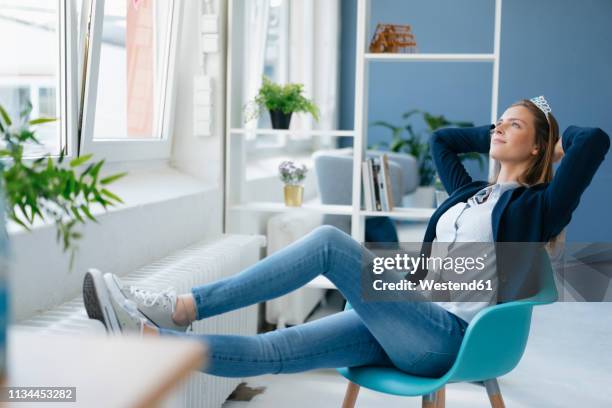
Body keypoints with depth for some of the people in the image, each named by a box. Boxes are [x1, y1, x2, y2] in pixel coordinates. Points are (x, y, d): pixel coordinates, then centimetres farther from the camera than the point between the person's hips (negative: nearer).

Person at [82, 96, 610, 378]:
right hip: (409, 326, 7)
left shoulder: (534, 207, 2)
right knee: (270, 349, -10)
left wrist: (559, 136, 12)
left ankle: (183, 308, -25)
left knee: (329, 243, -25)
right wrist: (491, 135, 31)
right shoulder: (471, 192, 22)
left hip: (444, 339, -7)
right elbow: (440, 140, 36)